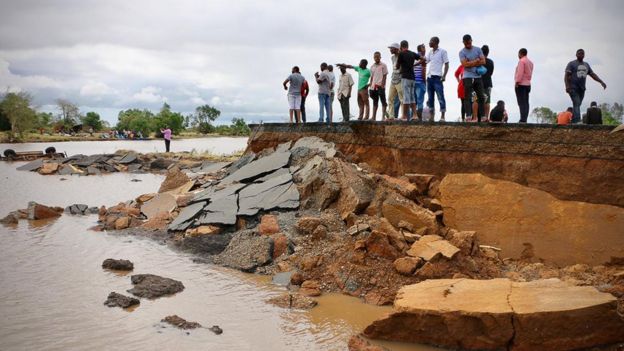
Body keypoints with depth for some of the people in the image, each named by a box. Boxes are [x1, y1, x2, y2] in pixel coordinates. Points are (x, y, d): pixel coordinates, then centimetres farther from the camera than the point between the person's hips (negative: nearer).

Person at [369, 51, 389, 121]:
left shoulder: (383, 65, 0)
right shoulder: (372, 66, 14)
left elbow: (385, 76, -5)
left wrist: (382, 85, -13)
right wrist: (371, 85, 10)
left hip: (381, 86, -5)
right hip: (374, 86, 6)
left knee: (383, 101, -3)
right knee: (375, 102, 9)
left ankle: (383, 116, -3)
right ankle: (374, 117, 11)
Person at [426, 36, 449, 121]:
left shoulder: (442, 51, -2)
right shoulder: (430, 52, 16)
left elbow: (446, 64, -4)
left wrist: (444, 76, -14)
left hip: (437, 77, -7)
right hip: (429, 77, 7)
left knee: (440, 97, -7)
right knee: (430, 98, 8)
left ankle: (442, 116, -5)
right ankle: (432, 117, 13)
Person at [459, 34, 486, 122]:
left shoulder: (478, 50, 9)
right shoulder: (462, 52, -1)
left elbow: (483, 61, 0)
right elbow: (465, 64, -14)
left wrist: (470, 63, -9)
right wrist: (476, 61, -7)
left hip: (478, 76, 4)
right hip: (468, 77, -4)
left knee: (481, 97, 6)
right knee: (468, 97, -7)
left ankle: (482, 116, 12)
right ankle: (468, 116, -10)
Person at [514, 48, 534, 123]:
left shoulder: (521, 61, -10)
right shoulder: (530, 62, 17)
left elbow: (520, 73, -17)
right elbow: (530, 74, 17)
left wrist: (517, 82, -15)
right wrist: (528, 80, 17)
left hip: (521, 84, -9)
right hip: (528, 84, 9)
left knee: (521, 103, -11)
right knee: (526, 102, 7)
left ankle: (523, 119, -16)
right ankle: (525, 119, 5)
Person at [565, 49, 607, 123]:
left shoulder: (586, 65, 20)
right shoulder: (572, 64, 1)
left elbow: (593, 74, 20)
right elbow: (566, 75, -8)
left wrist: (601, 82, 8)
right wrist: (567, 86, -22)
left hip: (582, 89, 6)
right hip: (573, 88, -6)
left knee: (577, 105, 4)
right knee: (576, 104, -19)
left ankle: (573, 122, 7)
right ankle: (577, 121, -29)